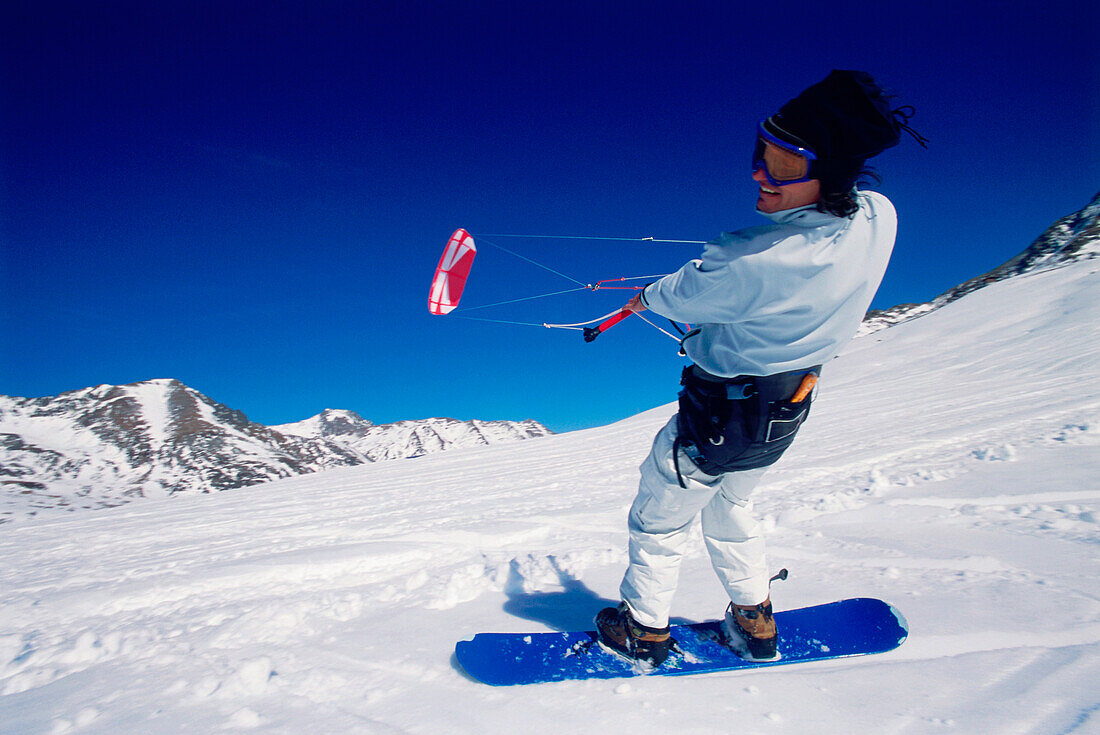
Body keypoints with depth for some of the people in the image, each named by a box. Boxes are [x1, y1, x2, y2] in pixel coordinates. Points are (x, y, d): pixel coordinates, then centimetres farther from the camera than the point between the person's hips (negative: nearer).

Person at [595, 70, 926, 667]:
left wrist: (647, 297, 6)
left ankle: (645, 631, 38)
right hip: (787, 413, 8)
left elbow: (680, 299, -17)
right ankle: (754, 624, 46)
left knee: (658, 522, 18)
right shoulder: (879, 218, -16)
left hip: (719, 417, -7)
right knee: (729, 507, 32)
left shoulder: (753, 263, -39)